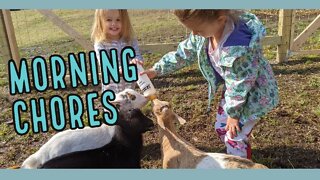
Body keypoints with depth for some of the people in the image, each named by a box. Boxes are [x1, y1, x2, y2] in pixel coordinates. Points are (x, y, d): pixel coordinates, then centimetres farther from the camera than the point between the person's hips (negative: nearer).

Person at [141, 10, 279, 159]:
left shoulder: (238, 47, -41)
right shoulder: (206, 31, -16)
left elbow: (240, 86, -29)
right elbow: (184, 53, -1)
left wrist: (233, 114, -15)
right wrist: (156, 69, -2)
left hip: (253, 93, -8)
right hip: (233, 89, 8)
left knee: (234, 138, -2)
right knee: (221, 128, 18)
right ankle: (243, 158, 42)